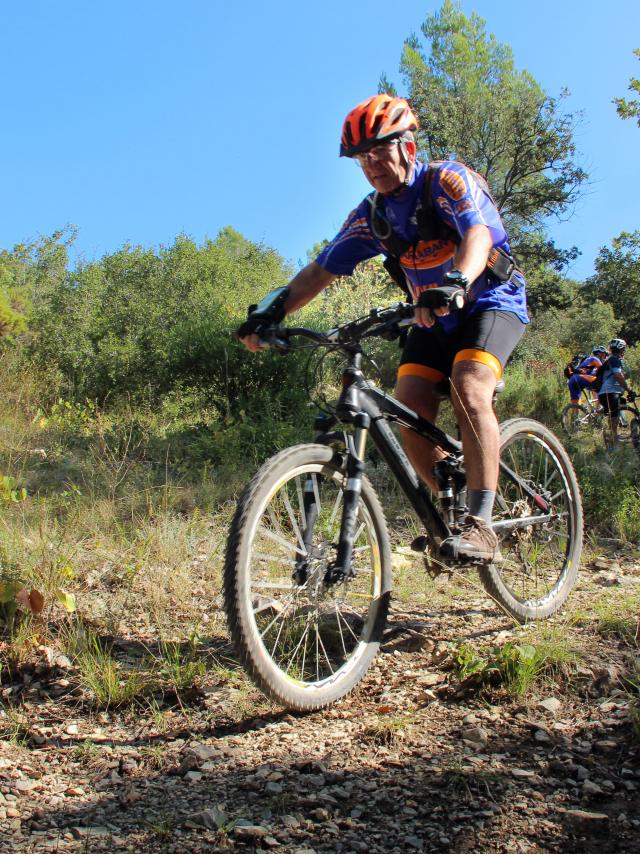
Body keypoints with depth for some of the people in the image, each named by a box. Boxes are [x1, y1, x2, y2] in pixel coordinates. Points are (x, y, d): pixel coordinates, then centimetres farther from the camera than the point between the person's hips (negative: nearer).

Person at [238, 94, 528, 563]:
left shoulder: (447, 180, -16)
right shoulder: (371, 215, 0)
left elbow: (478, 235, -35)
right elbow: (321, 270, -2)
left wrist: (454, 284, -56)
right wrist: (270, 313, -16)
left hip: (491, 300, -5)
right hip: (434, 318, 6)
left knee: (469, 388, -31)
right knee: (410, 411, -15)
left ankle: (481, 527, -31)